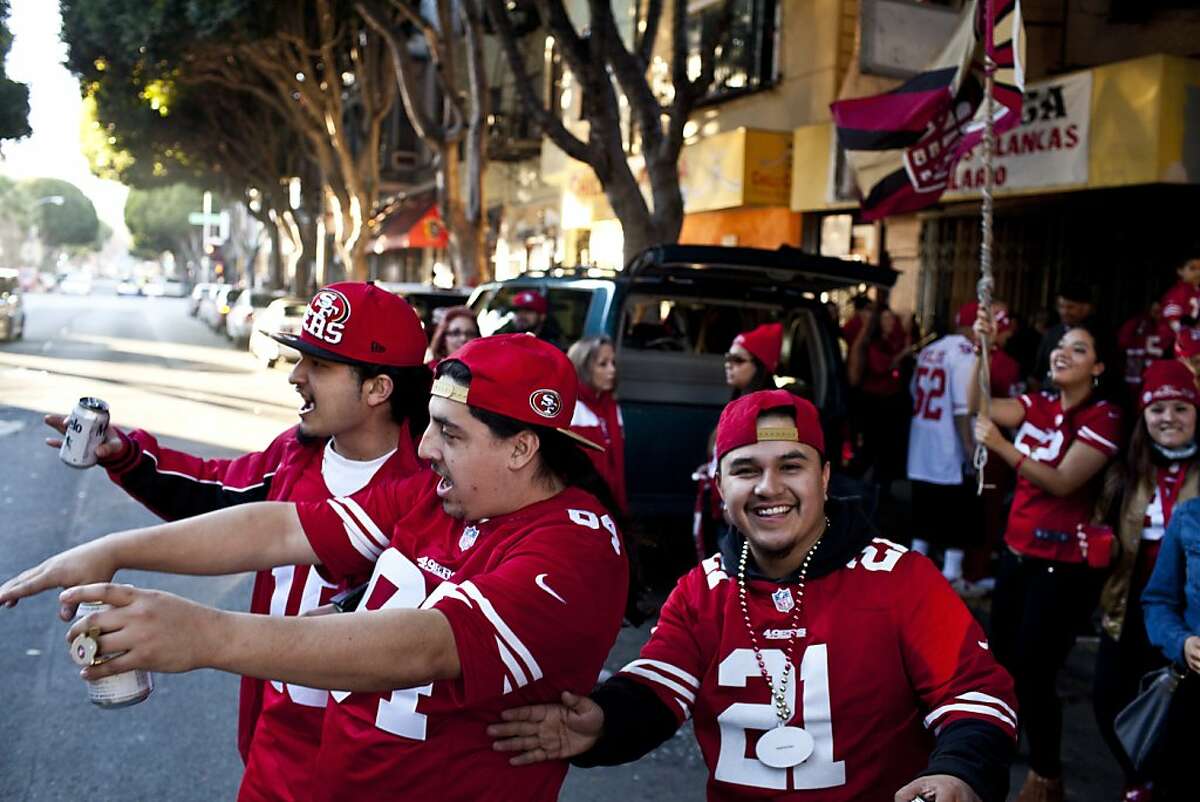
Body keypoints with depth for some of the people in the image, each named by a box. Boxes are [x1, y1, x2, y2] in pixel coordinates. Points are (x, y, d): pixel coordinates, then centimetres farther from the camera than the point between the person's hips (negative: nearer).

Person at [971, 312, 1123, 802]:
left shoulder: (1103, 417, -12)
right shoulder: (1038, 404, 7)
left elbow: (1062, 482, -21)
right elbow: (979, 407, -8)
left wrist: (1003, 447, -31)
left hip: (1062, 563, -6)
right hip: (1016, 550, 6)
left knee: (1034, 670, 0)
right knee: (1003, 657, 15)